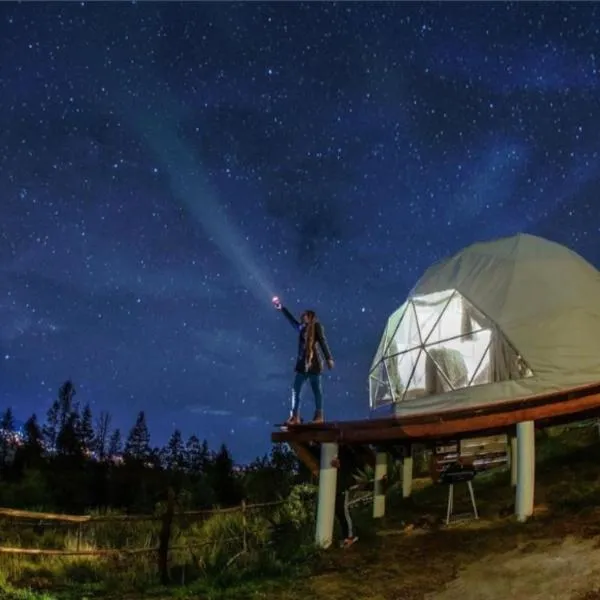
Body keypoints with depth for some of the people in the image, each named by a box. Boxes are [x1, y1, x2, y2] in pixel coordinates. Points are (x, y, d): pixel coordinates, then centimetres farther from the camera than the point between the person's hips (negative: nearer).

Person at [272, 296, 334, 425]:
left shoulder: (316, 326, 0)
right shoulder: (302, 328, 17)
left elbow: (323, 342, -7)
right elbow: (292, 320, 29)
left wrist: (329, 358, -15)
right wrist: (281, 308, 30)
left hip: (313, 363, -7)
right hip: (302, 363, 7)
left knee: (316, 390, -3)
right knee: (295, 389, 3)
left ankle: (319, 415, -1)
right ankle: (295, 417, 3)